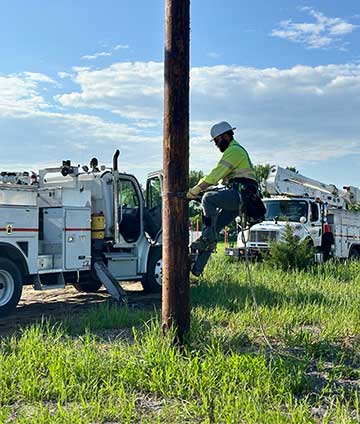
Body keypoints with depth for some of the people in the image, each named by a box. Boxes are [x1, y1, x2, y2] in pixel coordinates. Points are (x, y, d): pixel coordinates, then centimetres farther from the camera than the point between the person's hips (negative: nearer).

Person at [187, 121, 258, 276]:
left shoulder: (234, 150, -6)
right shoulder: (234, 150, 29)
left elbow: (216, 175, -16)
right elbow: (216, 176, 27)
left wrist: (195, 190, -15)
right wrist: (197, 189, 17)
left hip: (241, 193, -10)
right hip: (236, 198, 10)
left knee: (208, 198, -27)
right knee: (214, 228, 4)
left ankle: (208, 237, -24)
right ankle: (197, 268, 3)